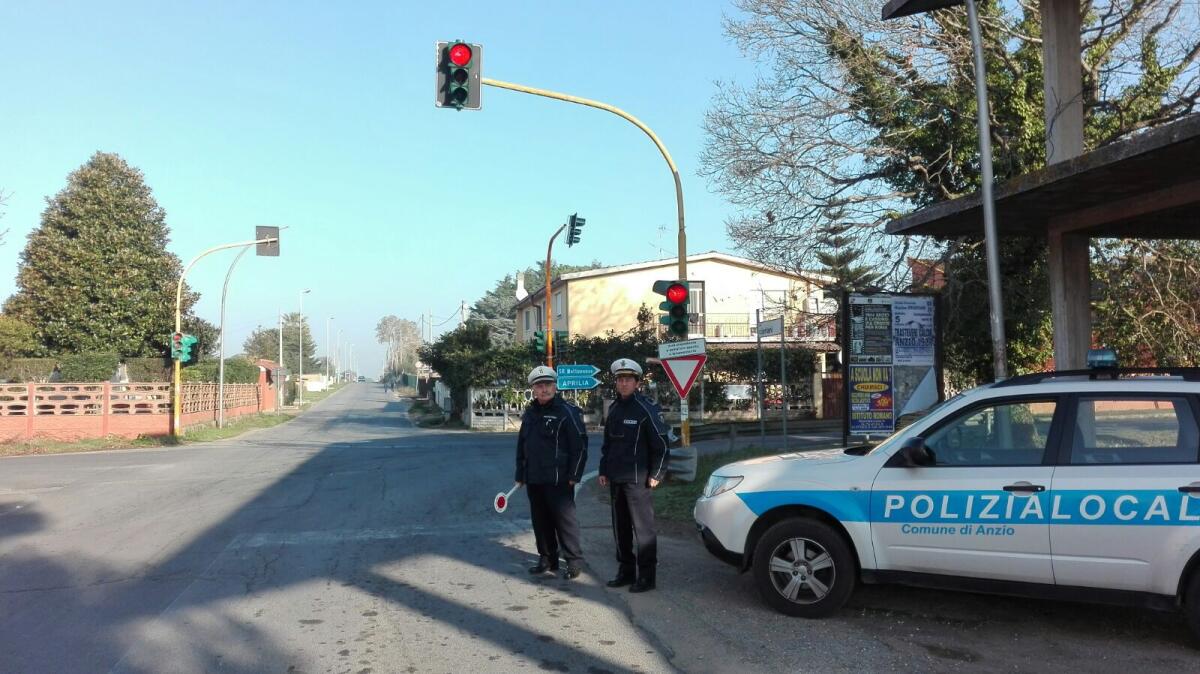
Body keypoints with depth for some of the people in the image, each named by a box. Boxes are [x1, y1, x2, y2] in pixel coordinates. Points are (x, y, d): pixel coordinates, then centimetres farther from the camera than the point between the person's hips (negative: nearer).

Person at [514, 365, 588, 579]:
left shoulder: (567, 412, -8)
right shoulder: (529, 414, 13)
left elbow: (580, 446, -11)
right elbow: (521, 446, 20)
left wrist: (574, 475, -14)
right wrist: (520, 474, 17)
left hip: (558, 480, -7)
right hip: (533, 480, 7)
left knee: (565, 520, -2)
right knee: (540, 521, 13)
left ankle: (574, 561, 8)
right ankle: (547, 559, 25)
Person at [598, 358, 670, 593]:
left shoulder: (646, 408, -9)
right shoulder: (614, 408, 13)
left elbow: (661, 444, -9)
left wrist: (656, 474, -12)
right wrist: (604, 470, 15)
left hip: (637, 479, -7)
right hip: (615, 479, 7)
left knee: (643, 527, -3)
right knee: (620, 527, 13)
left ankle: (646, 576, 4)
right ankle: (626, 571, 23)